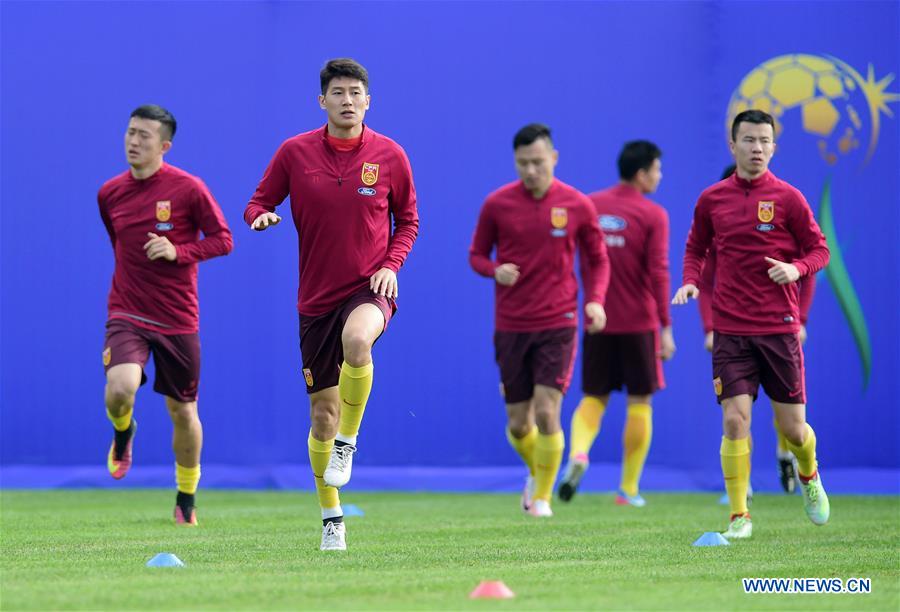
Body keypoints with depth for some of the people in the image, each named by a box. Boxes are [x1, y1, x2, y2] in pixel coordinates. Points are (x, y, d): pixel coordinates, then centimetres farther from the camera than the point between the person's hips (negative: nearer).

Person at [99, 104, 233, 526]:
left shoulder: (188, 189, -8)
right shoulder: (109, 194, 3)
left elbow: (223, 240, -5)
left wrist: (177, 251, -18)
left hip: (178, 320, -1)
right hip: (126, 316, 1)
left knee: (182, 411, 9)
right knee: (120, 390, -25)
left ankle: (186, 501, 29)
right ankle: (123, 433, 12)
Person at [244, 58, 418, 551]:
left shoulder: (389, 155, 0)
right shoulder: (294, 152, 0)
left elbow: (408, 219, 10)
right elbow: (259, 203, 7)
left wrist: (391, 264, -6)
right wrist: (262, 216, -17)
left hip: (370, 287, -2)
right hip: (316, 296, 2)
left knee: (356, 339, -37)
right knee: (323, 411, 4)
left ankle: (347, 442, -15)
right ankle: (332, 519, 21)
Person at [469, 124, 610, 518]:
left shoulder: (577, 205, -2)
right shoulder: (497, 204, -1)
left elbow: (597, 260, 9)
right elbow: (477, 254, 9)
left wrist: (596, 300, -8)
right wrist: (495, 270, -14)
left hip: (557, 323, -1)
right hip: (511, 326, 2)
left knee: (546, 414, -14)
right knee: (518, 423, 6)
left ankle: (542, 495, 4)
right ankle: (536, 472, 38)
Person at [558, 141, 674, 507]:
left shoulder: (589, 206, 4)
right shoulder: (653, 216, -8)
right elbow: (658, 273, -13)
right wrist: (666, 328, -10)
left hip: (597, 322, 3)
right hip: (639, 324, -3)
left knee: (594, 398, 12)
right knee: (639, 403, 9)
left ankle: (578, 453, -18)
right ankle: (629, 488, 10)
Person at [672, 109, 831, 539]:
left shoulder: (788, 198, -1)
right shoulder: (711, 200, 5)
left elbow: (819, 249, 4)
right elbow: (696, 248, 18)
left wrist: (797, 267, -17)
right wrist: (690, 281, -1)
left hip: (779, 327, -1)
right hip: (730, 330, 1)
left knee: (792, 426, 3)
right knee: (735, 421, -10)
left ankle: (809, 476, 37)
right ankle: (739, 516, -1)